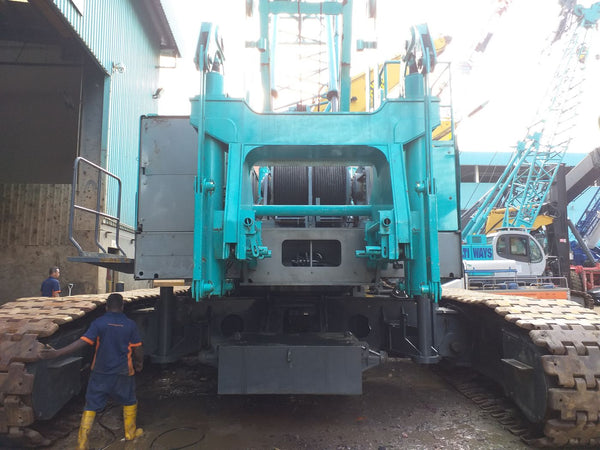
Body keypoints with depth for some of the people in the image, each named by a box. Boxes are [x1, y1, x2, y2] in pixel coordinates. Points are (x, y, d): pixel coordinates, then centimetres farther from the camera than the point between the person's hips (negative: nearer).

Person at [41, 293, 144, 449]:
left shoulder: (99, 323, -8)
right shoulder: (130, 324, -6)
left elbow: (82, 342, -17)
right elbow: (137, 349, -2)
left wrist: (57, 353, -16)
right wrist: (139, 364, 16)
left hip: (100, 372, 0)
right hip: (123, 372, 0)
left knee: (91, 405, 11)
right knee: (129, 401, 20)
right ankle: (130, 432, 34)